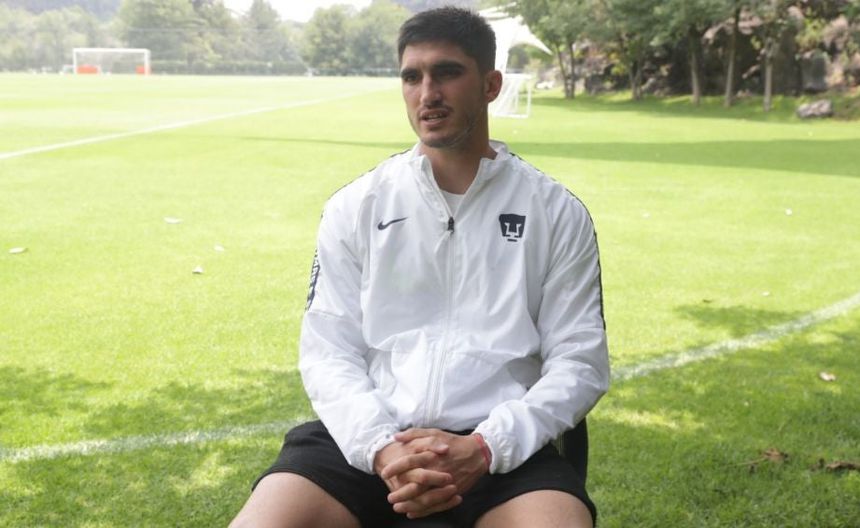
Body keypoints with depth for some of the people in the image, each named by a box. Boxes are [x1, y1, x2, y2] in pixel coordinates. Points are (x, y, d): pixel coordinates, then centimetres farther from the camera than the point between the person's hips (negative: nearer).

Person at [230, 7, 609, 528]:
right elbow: (328, 350, 6)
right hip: (366, 438, 2)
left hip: (501, 447, -1)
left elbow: (579, 360, 3)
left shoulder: (556, 212, 6)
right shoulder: (355, 207, 9)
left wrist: (485, 448, -12)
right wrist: (380, 446, -13)